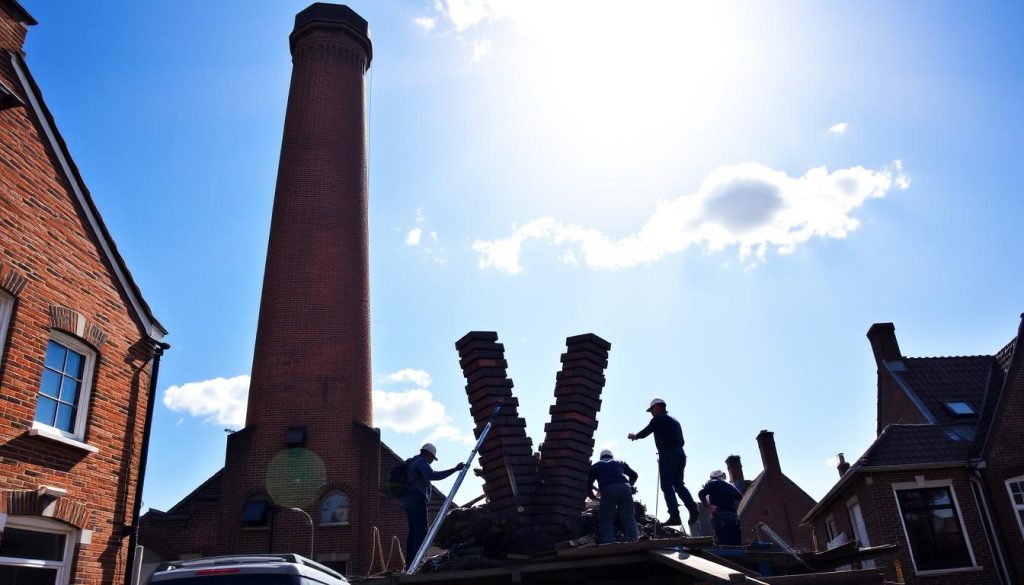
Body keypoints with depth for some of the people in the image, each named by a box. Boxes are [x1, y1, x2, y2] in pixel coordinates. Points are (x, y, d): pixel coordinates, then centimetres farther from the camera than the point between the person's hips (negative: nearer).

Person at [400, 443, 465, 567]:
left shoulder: (412, 463, 24)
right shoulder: (422, 462, -8)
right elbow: (433, 475, -25)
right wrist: (454, 469, -29)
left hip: (408, 500, 10)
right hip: (417, 499, -10)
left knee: (413, 532, 9)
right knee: (421, 531, -13)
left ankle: (410, 562, 6)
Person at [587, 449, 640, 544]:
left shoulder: (596, 466, 26)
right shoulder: (620, 463, 31)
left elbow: (589, 483, 17)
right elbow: (634, 475, 34)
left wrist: (592, 495, 34)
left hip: (608, 490, -2)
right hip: (624, 488, 2)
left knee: (606, 521, 3)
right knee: (629, 519, 9)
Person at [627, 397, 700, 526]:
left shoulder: (659, 419, 0)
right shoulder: (674, 421, 24)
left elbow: (645, 433, 2)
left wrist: (634, 436, 21)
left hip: (668, 454, -8)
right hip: (680, 453, 8)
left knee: (667, 485, -6)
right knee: (678, 484, 10)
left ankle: (675, 516, -14)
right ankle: (692, 507, -11)